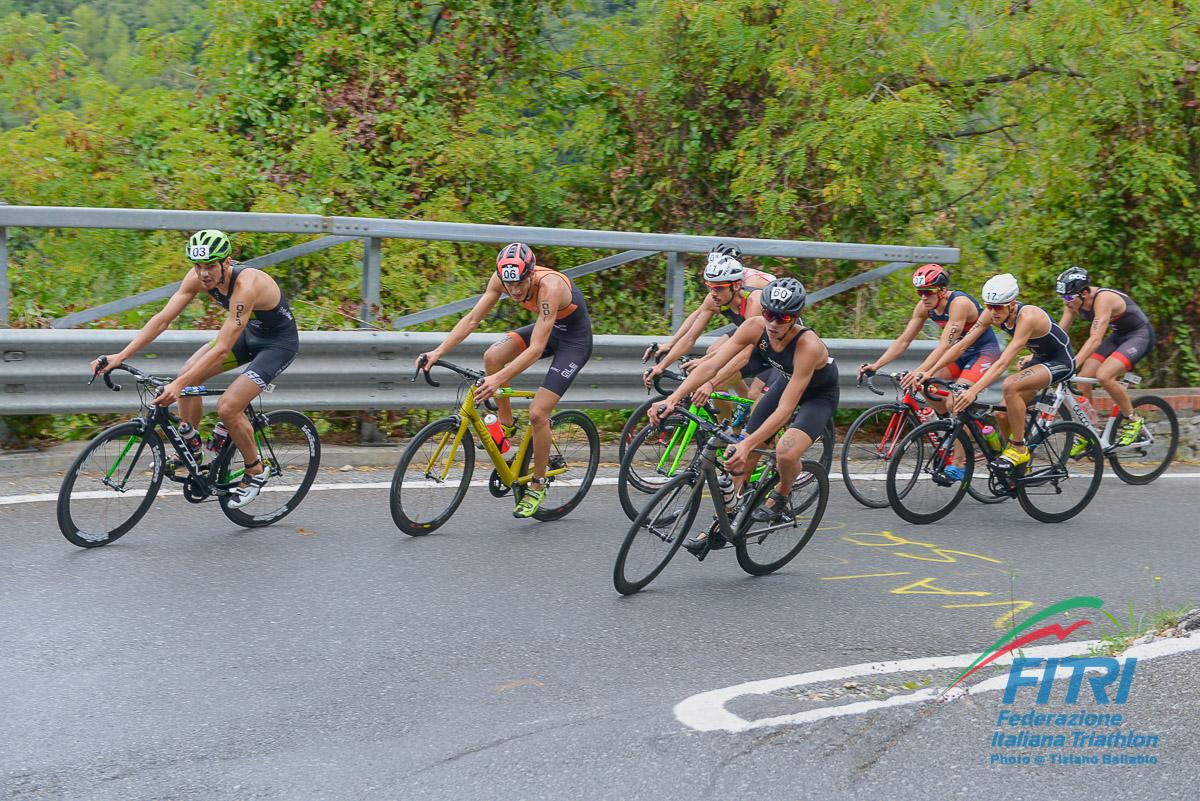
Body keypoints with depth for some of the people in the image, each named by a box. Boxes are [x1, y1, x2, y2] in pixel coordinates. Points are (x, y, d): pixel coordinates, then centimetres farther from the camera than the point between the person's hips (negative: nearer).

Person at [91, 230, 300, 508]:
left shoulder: (246, 285, -36)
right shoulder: (198, 277, -15)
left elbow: (222, 349, -40)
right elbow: (163, 318, -15)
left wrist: (178, 385, -46)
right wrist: (120, 356, -24)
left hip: (279, 343, -7)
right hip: (249, 333, 7)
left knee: (227, 408, -19)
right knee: (189, 374, -10)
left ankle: (256, 471, 4)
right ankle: (191, 451, 8)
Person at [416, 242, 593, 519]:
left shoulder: (550, 286, -37)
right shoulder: (500, 278, -19)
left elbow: (536, 349, -41)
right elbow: (472, 319, -15)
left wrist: (500, 379, -51)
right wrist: (438, 352, -25)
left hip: (574, 339, -6)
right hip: (548, 328, 6)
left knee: (537, 413, -14)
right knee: (492, 357, -19)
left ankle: (538, 485, 5)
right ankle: (505, 423, 3)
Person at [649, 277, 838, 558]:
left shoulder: (808, 345, -39)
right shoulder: (754, 327, -25)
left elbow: (785, 409, -42)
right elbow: (712, 365, -28)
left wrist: (747, 444, -50)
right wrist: (673, 398, -40)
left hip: (819, 394, -5)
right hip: (785, 380, 5)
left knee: (786, 453, -30)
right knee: (743, 456, 0)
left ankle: (781, 496, 4)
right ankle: (722, 527, 16)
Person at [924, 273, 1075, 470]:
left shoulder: (1027, 317, -33)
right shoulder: (991, 314, -13)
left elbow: (1003, 363, -41)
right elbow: (962, 345, -12)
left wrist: (973, 390, -50)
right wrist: (928, 372, -20)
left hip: (1061, 361, -8)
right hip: (1040, 358, 8)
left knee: (1010, 386, -31)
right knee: (1002, 415, -3)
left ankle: (1019, 448, -16)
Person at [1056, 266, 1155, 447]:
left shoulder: (1103, 298, -32)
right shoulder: (1074, 301, -9)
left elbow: (1095, 339, -40)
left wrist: (1072, 364, -48)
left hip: (1140, 335, -8)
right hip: (1118, 336, 8)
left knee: (1103, 375, -27)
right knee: (1083, 377, -7)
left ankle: (1133, 420, -6)